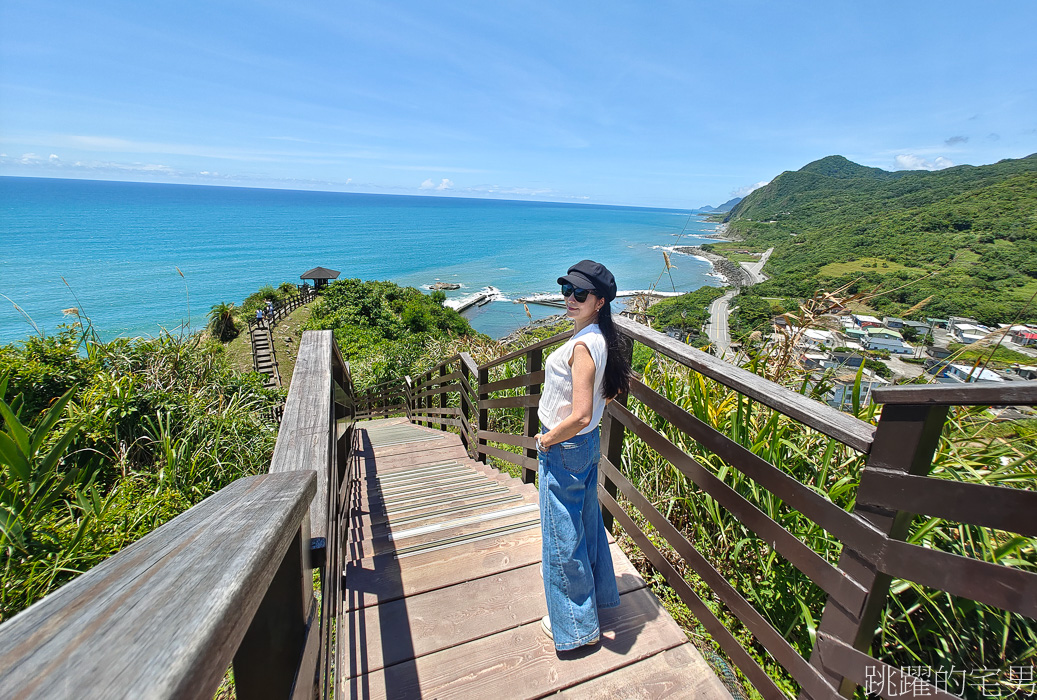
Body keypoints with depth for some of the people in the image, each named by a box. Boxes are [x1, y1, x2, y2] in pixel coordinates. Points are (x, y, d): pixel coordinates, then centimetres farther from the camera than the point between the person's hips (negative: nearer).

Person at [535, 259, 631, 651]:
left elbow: (580, 416, -31)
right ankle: (597, 594, 49)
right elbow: (616, 387, 15)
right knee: (587, 522, 26)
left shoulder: (582, 346, -28)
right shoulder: (601, 338, 1)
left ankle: (576, 625, 32)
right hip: (588, 443, 9)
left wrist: (547, 440, -16)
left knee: (562, 537, 10)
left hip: (564, 449, -9)